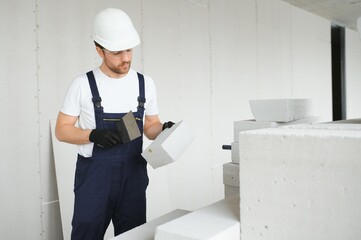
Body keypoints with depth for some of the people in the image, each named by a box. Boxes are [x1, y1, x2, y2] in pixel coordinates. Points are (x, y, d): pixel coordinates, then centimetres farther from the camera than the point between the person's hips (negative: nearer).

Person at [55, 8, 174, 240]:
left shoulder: (145, 83, 4)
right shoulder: (83, 84, -6)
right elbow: (62, 130, -1)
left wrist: (163, 129, -11)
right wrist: (93, 135, -19)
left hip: (133, 173, 3)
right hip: (95, 173, -2)